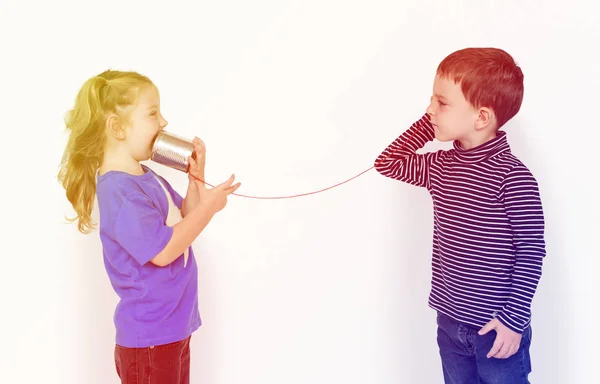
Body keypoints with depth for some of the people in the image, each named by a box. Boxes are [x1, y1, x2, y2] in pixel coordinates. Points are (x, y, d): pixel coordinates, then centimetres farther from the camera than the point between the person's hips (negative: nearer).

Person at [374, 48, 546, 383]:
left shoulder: (512, 176, -19)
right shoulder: (440, 167, 1)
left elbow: (531, 253, -16)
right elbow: (387, 163, 10)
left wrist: (514, 318, -15)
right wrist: (427, 124, 1)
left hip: (497, 326, -6)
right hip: (450, 321, 6)